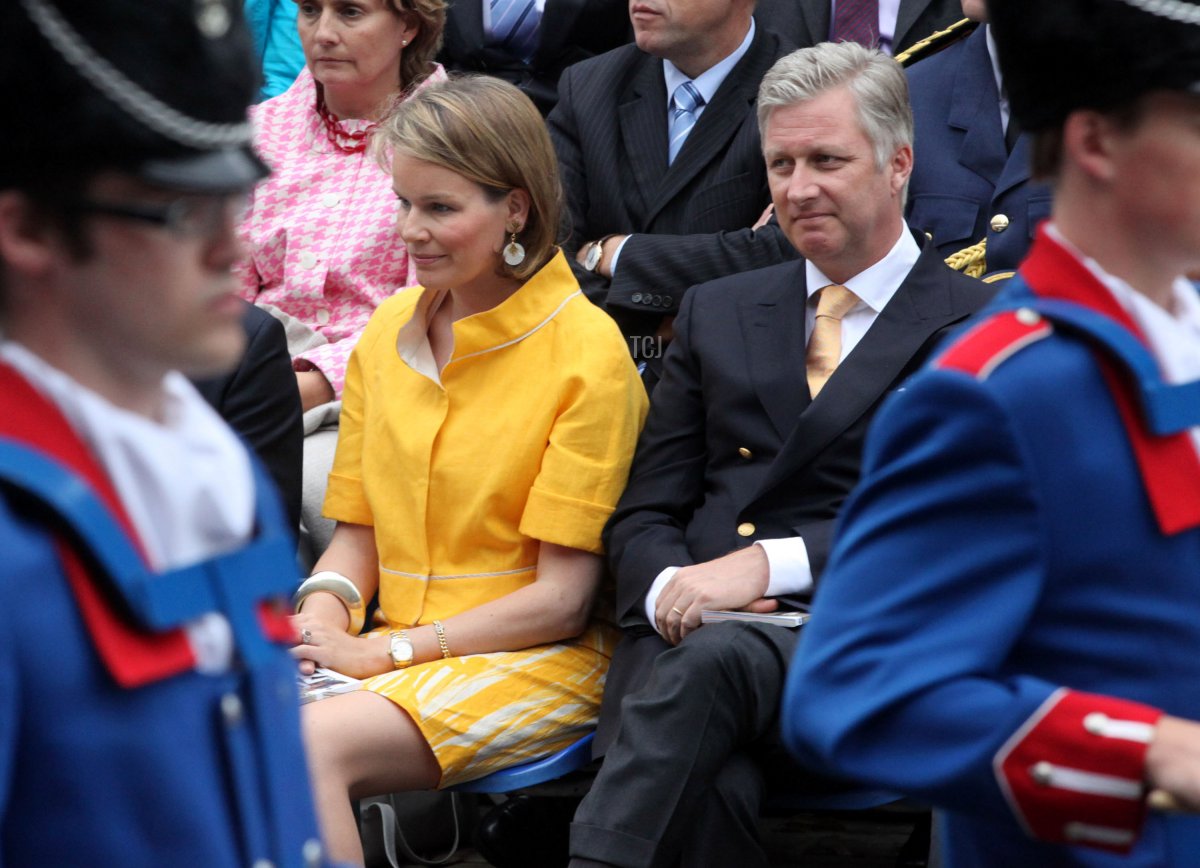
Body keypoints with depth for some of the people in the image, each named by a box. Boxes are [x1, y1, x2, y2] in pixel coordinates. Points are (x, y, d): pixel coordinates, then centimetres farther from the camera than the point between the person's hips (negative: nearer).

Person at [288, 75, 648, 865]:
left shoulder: (588, 350, -7)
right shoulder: (386, 333, 12)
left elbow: (561, 598, -8)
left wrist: (389, 650, -12)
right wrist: (322, 613, -5)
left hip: (542, 663, -5)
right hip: (395, 659, 5)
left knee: (313, 745, -32)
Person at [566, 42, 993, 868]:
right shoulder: (717, 312, 24)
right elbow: (644, 514, 19)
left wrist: (772, 565, -17)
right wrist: (671, 585, -6)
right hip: (685, 639, 4)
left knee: (713, 658, -38)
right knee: (708, 788, -34)